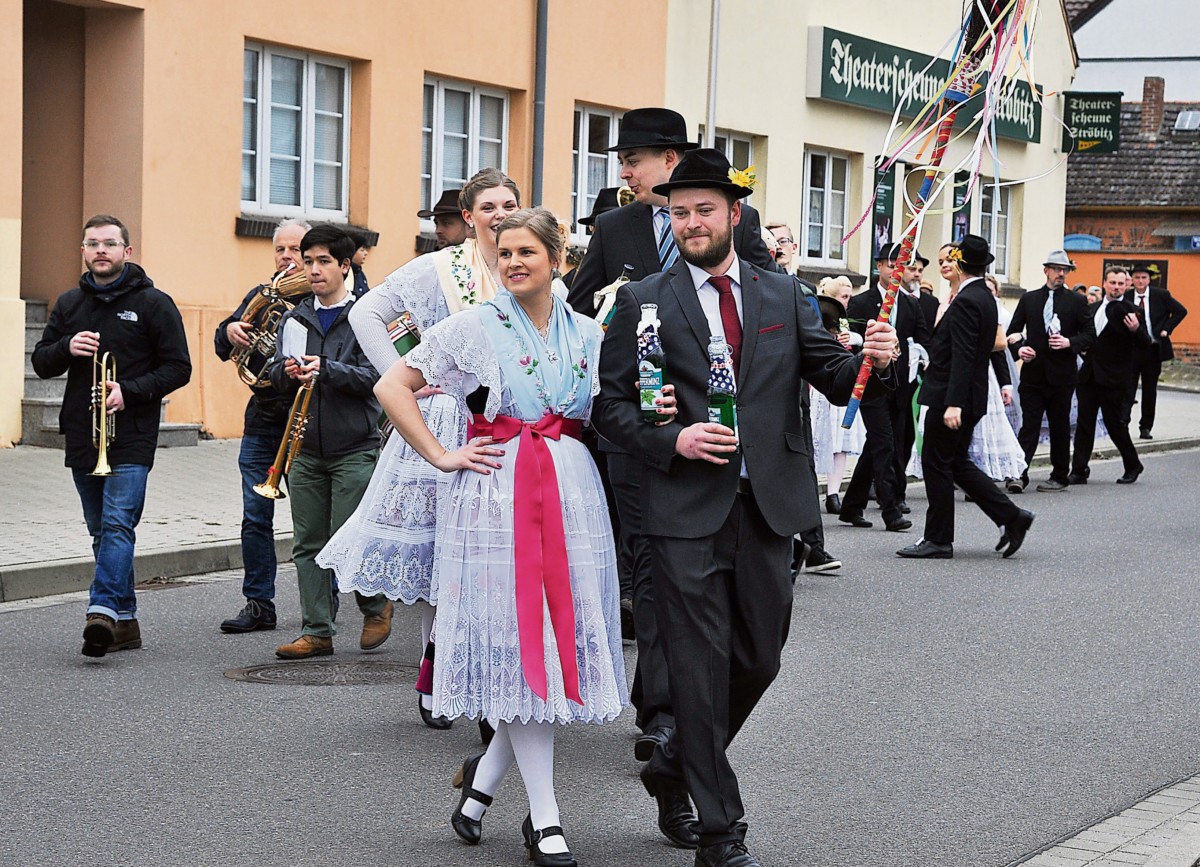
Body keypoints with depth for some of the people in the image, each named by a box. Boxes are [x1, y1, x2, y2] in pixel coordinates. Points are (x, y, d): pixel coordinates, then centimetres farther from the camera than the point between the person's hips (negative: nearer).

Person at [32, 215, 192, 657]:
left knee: (118, 524, -17)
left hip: (131, 437, -5)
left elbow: (178, 368, -2)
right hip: (81, 435, 6)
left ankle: (102, 609, -29)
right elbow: (41, 363, 14)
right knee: (101, 531, 9)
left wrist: (129, 391, -16)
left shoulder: (153, 303, 0)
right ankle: (124, 621, 16)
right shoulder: (70, 303, 13)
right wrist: (66, 348, -8)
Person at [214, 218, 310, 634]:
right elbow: (223, 349, 9)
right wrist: (230, 331, -14)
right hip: (262, 422, 5)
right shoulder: (260, 296, 14)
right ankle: (259, 604, 11)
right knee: (256, 517, 4)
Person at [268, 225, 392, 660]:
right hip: (306, 448, 5)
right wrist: (288, 372, -12)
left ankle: (376, 605, 18)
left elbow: (373, 376, -11)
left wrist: (326, 369, -25)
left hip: (354, 448, -5)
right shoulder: (295, 318, 12)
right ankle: (316, 632, 9)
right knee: (308, 544, 4)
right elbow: (276, 374, 11)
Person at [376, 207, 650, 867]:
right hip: (498, 496, -4)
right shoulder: (474, 328, 0)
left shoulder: (588, 335, 11)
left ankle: (483, 777, 22)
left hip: (572, 493, 4)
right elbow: (392, 387, -1)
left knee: (564, 637, 2)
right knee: (518, 642, -6)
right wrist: (441, 457, -5)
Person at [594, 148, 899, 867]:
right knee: (702, 669, -2)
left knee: (758, 661, 11)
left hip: (769, 505, 4)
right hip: (688, 512, -3)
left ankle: (672, 771, 35)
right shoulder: (643, 303, 2)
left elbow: (836, 378, 9)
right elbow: (611, 404, 0)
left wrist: (874, 361, -13)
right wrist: (673, 439, -16)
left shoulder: (783, 295, 11)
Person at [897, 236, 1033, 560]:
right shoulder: (984, 297, 12)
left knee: (936, 464, -1)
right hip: (969, 398, 10)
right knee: (957, 462, 16)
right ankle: (1010, 516, 13)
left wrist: (953, 403, -28)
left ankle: (938, 540, 5)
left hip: (949, 398, -10)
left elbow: (963, 357, -24)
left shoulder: (965, 302, -18)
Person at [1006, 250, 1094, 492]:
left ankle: (1060, 476, 16)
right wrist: (1019, 347, -10)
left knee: (1060, 427, 7)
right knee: (1029, 425, -5)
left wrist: (1069, 342, -15)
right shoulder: (1029, 299, 9)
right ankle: (1019, 474, -10)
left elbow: (1089, 335, 3)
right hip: (1033, 371, 1)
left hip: (1061, 374, -1)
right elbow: (1013, 331, 10)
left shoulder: (1076, 302, 4)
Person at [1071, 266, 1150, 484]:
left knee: (1115, 424, 2)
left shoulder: (1131, 310, -6)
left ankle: (1133, 466, 21)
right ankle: (1079, 471, 6)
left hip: (1114, 378, -6)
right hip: (1089, 376, 6)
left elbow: (1146, 343, -13)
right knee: (1084, 423, 3)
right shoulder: (1093, 309, 13)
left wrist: (1136, 330, -31)